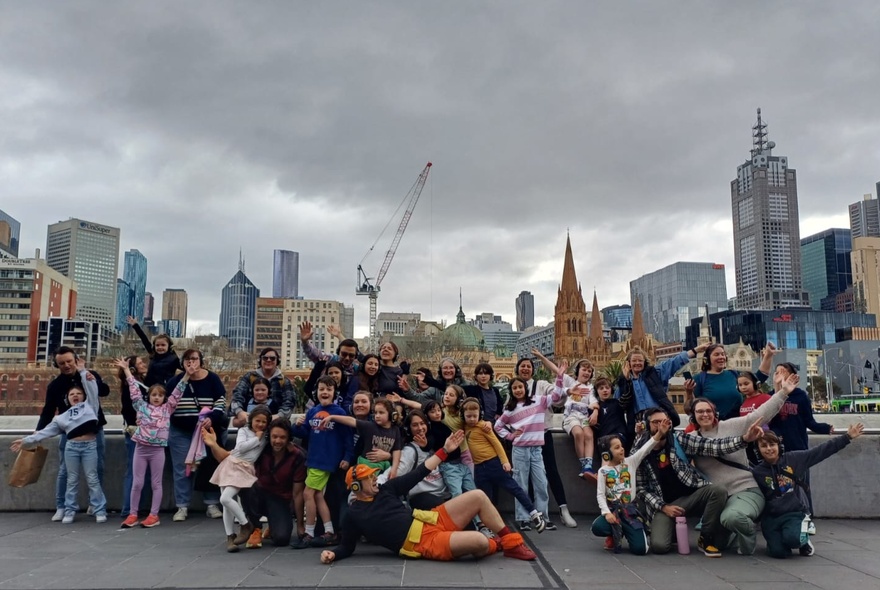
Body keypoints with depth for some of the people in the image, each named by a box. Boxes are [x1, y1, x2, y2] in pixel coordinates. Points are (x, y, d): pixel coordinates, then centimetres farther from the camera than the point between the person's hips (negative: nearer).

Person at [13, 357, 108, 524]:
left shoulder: (89, 405, 10)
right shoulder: (62, 417, 16)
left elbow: (92, 388, 3)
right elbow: (47, 431, 15)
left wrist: (82, 371, 7)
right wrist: (27, 441, 9)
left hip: (90, 445, -3)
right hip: (71, 447, 3)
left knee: (92, 479, -1)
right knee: (72, 480, 8)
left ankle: (99, 511, 1)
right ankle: (70, 511, 16)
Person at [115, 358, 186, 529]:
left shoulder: (167, 408, 6)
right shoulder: (141, 406, 6)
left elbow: (177, 393, 1)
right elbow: (134, 389, 6)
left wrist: (186, 375, -7)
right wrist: (126, 370, 5)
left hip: (158, 450, -1)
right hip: (140, 448, 1)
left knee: (156, 483, 5)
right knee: (137, 483, 6)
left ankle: (154, 515, 11)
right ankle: (132, 514, 15)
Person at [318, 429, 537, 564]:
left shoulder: (385, 489, 13)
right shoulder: (353, 515, 0)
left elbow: (417, 474, 13)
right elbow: (347, 547, 4)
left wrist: (445, 449, 10)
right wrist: (332, 553, -19)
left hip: (432, 521, 7)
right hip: (424, 544, -7)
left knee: (478, 496, -4)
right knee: (480, 542, -28)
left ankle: (511, 542, 8)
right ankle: (496, 544, 11)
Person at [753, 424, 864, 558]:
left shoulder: (794, 458, -2)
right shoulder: (757, 473, -2)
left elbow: (821, 450, -1)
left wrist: (847, 437, -3)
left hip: (796, 513, 0)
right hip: (771, 517, 1)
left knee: (792, 538, -31)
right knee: (778, 552, -19)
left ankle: (804, 540, 7)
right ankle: (779, 536, 18)